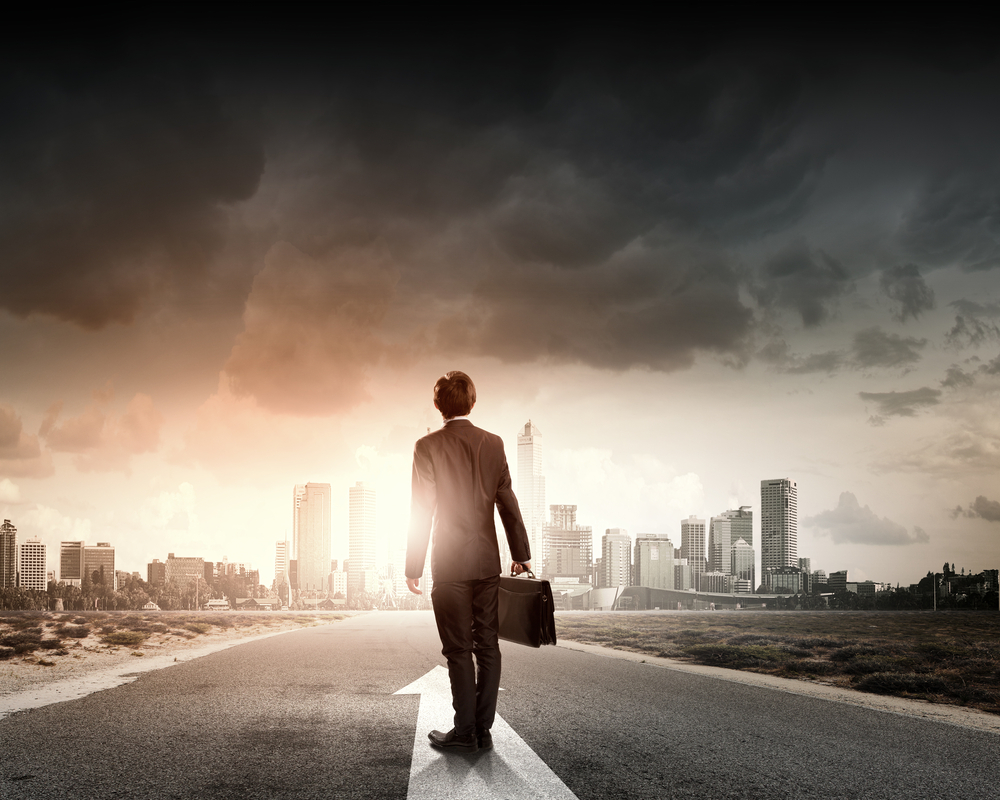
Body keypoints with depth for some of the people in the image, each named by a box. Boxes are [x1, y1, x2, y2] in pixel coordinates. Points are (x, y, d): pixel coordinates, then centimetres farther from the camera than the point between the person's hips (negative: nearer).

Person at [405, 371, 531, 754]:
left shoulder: (428, 446, -7)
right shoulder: (492, 444, 4)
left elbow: (422, 510, -8)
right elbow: (507, 503, 7)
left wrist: (413, 567, -3)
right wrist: (521, 555, 15)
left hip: (450, 565, -3)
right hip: (488, 563, 4)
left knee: (459, 650, 1)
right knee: (487, 646, 8)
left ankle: (465, 733, 2)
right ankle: (483, 730, 11)